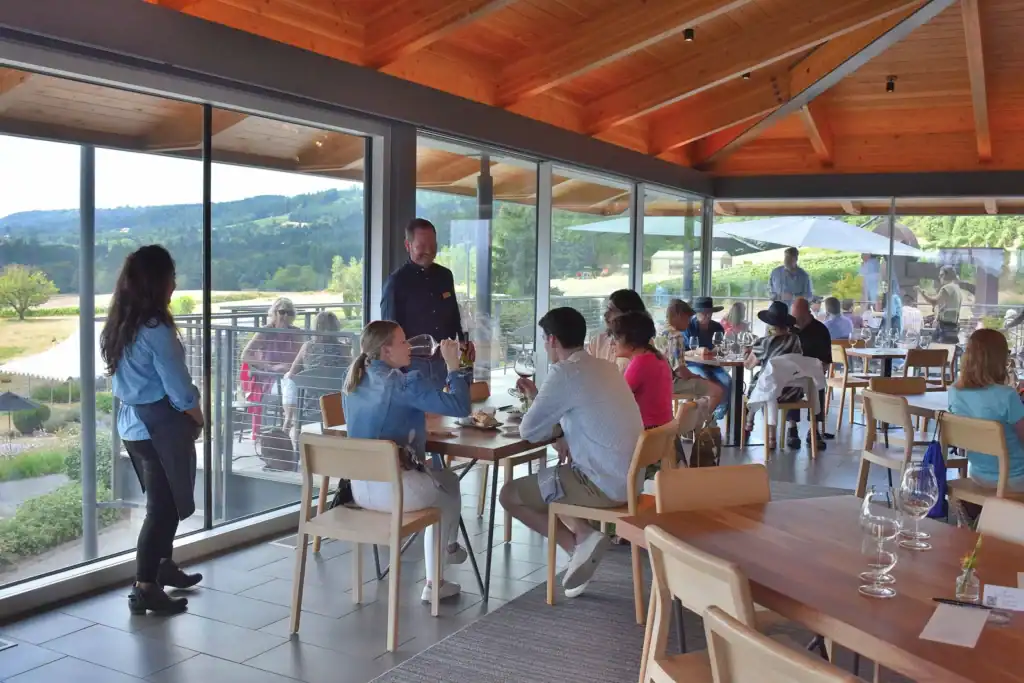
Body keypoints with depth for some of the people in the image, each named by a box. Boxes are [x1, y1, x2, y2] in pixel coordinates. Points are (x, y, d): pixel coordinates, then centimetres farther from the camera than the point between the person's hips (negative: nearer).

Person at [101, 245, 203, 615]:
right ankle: (145, 588, 6)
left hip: (132, 422, 8)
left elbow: (129, 380, 10)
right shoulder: (156, 330, -21)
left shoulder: (118, 327, 4)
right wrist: (198, 420, 0)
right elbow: (179, 391, -19)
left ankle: (163, 565, 37)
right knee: (164, 505, 2)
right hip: (161, 426, -8)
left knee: (162, 500, 22)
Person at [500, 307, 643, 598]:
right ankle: (584, 536, 10)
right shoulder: (605, 367, 11)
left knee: (510, 494, 7)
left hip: (603, 484, -9)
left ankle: (579, 542, -2)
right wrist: (538, 397, 19)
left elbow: (529, 431, -11)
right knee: (552, 479, 29)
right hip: (627, 479, 9)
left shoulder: (564, 373, -16)